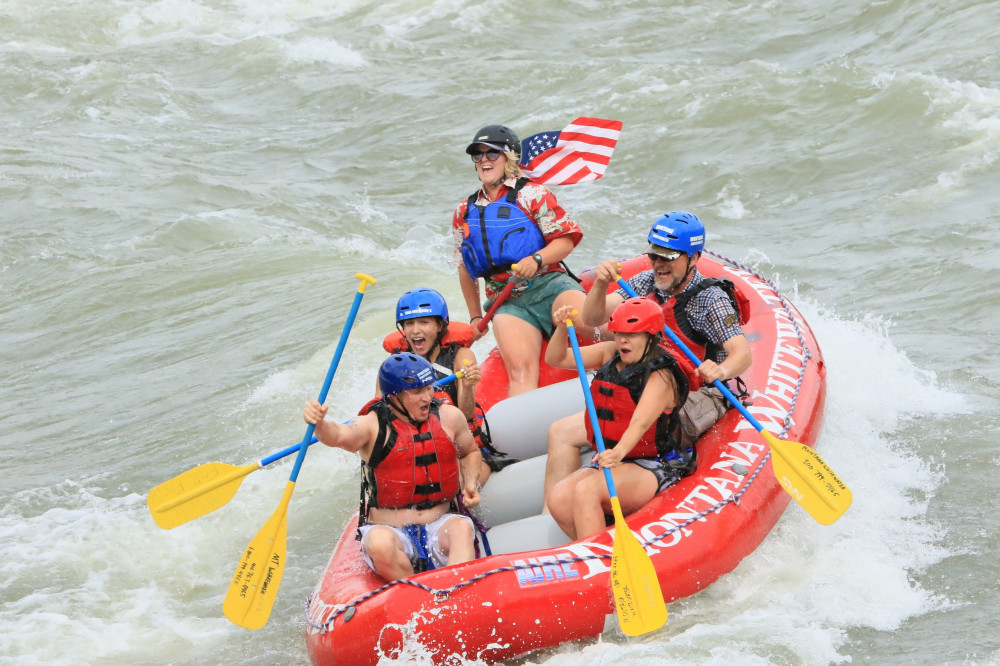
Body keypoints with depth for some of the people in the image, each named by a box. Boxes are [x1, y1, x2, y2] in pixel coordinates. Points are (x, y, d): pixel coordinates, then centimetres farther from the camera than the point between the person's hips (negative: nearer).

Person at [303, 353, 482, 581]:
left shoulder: (449, 417, 5)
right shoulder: (374, 426, -5)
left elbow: (471, 453, 25)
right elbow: (339, 436, -27)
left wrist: (470, 483, 5)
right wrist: (320, 424, -49)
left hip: (438, 530, 3)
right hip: (390, 531, -2)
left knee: (462, 527, -31)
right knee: (380, 543, -37)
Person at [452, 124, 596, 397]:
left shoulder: (531, 195, 5)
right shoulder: (464, 213, 19)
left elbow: (566, 240, -2)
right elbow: (465, 270, 28)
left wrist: (536, 259, -20)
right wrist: (475, 316, 25)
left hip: (549, 285, -2)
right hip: (508, 303, 2)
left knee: (591, 322, -33)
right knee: (520, 368, -26)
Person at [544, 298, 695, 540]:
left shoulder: (660, 378, -15)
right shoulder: (609, 355, 8)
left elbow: (641, 423, -32)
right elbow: (556, 359, 9)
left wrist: (619, 452, -51)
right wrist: (562, 328, -11)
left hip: (654, 469, -7)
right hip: (611, 460, 7)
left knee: (586, 491, -31)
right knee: (559, 499, -19)